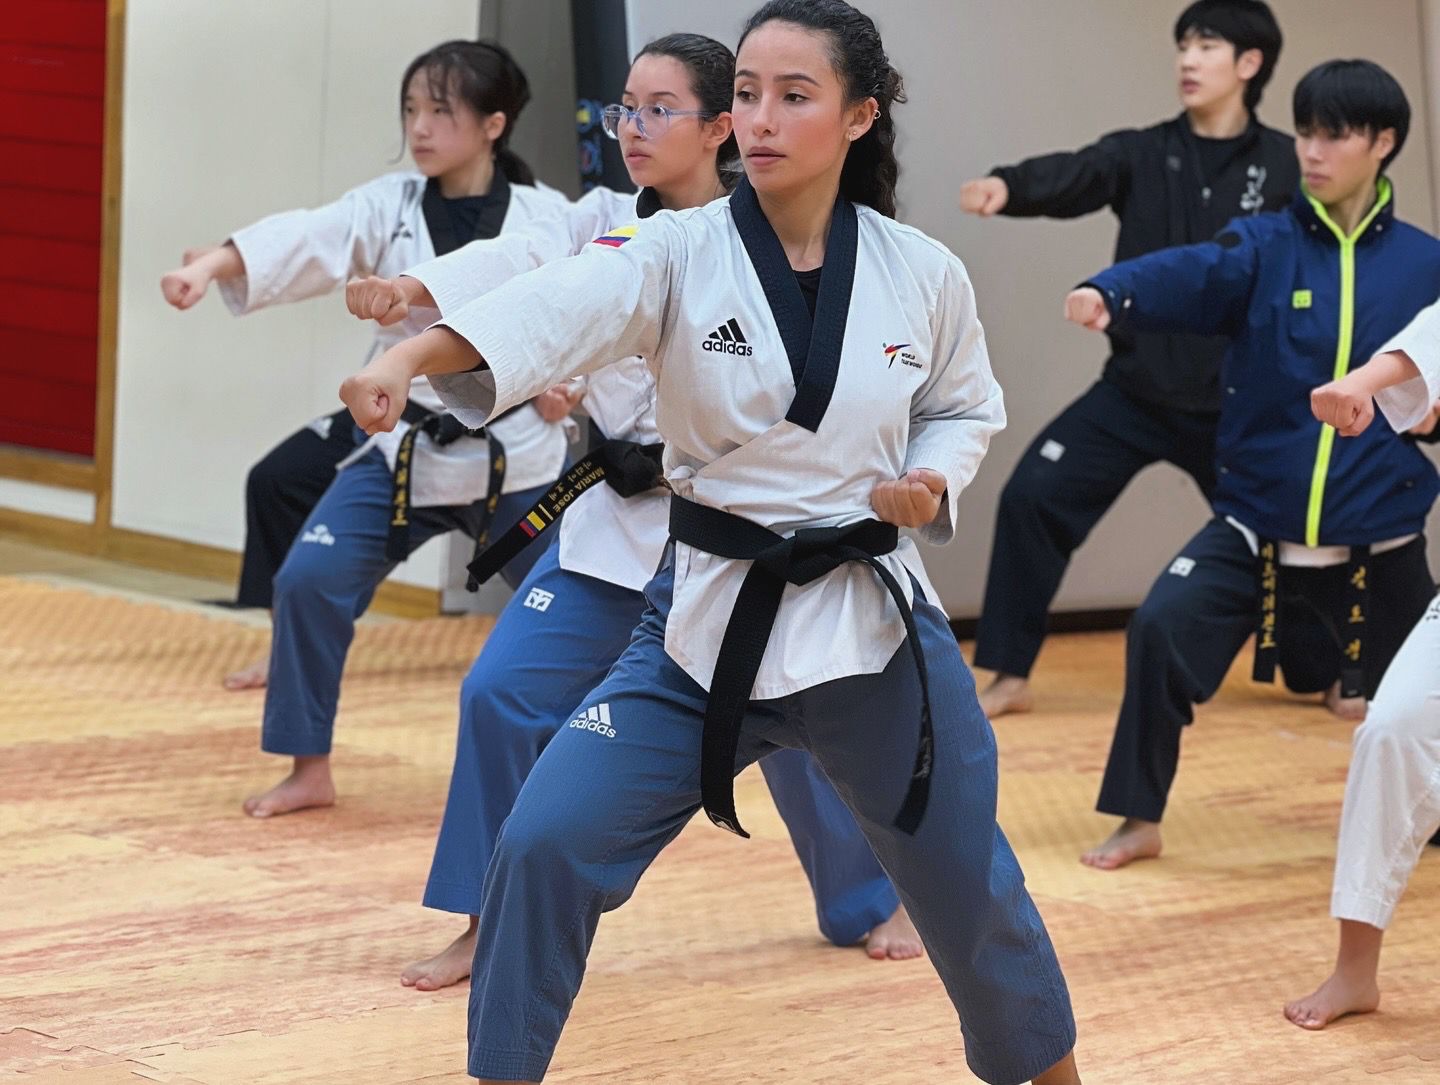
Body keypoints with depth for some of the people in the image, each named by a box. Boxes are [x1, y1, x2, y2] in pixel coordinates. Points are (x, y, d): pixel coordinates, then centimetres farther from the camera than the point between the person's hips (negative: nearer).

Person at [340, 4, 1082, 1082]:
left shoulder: (924, 275, -5)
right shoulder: (678, 255, -10)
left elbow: (965, 407, 14)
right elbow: (551, 308, -29)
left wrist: (931, 482, -9)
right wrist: (405, 359, -47)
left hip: (875, 618, 1)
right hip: (708, 621, 0)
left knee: (967, 882, 12)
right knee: (547, 845, -12)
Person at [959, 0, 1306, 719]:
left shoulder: (1285, 168, -4)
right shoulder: (1143, 154, -1)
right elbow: (1073, 176, -19)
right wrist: (1008, 185, -40)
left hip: (1235, 400, -1)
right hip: (1136, 390, 1)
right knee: (1034, 494, -12)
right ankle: (1010, 678, -2)